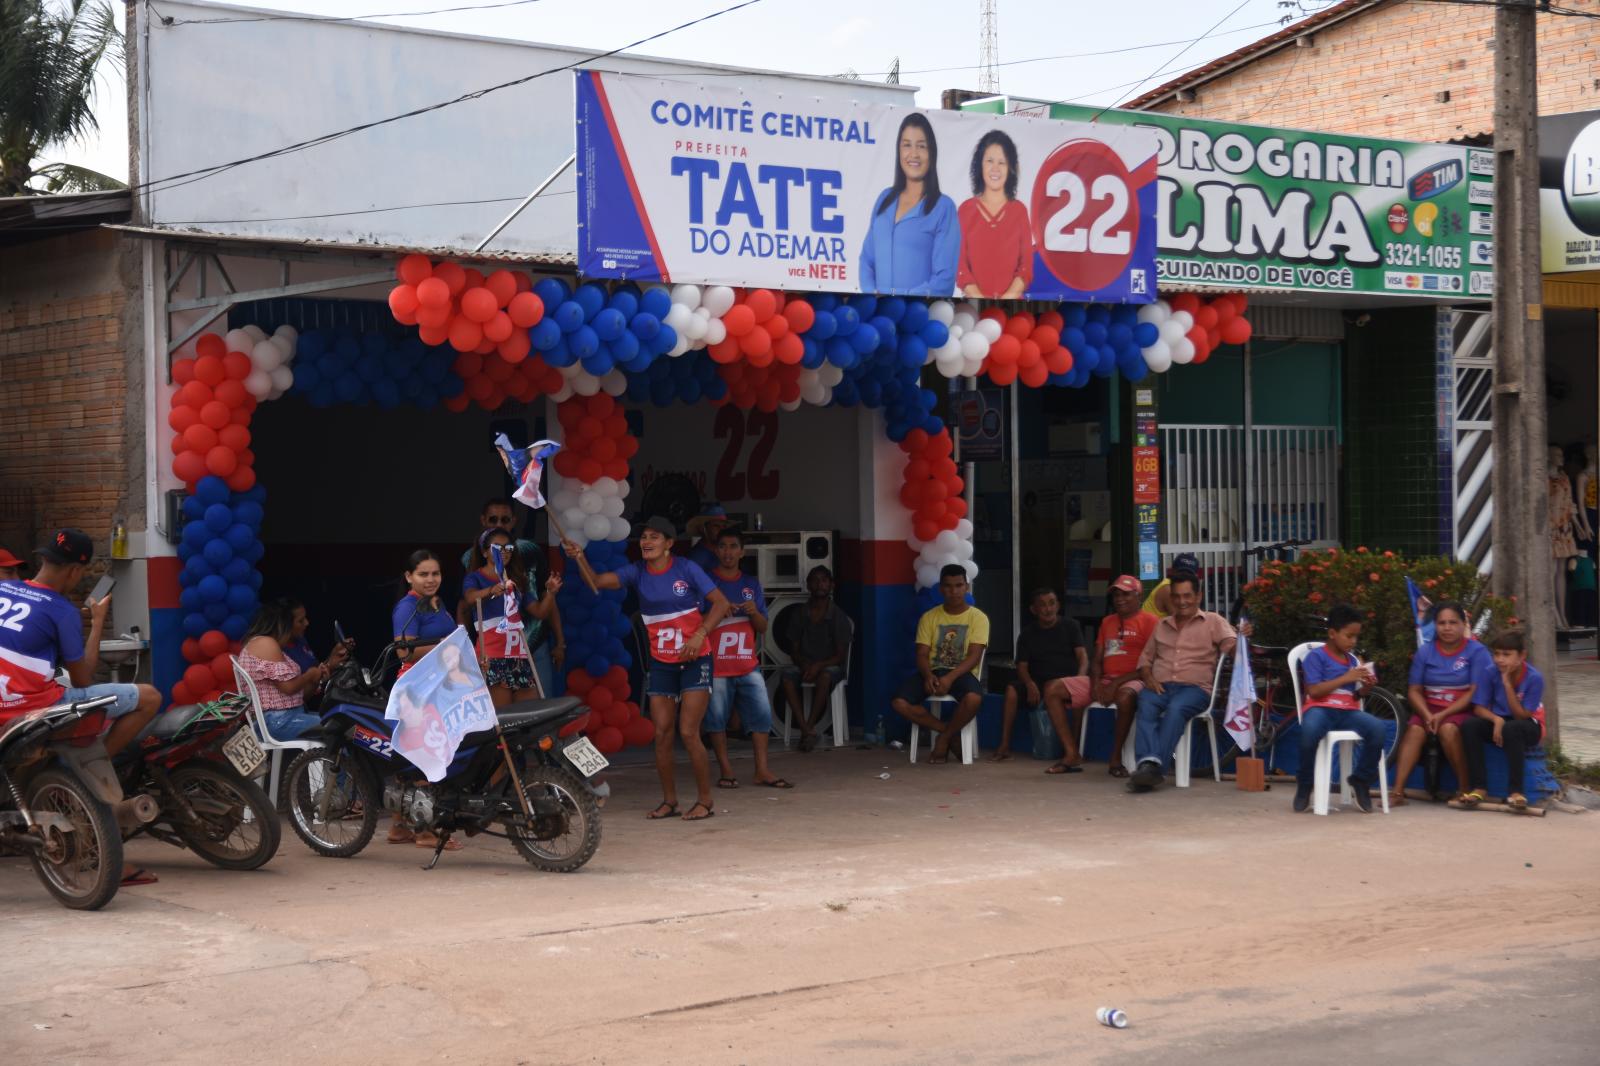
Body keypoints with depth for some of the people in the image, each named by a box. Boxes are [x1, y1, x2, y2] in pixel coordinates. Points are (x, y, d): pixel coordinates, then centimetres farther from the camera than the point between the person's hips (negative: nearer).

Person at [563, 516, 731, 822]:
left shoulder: (686, 569, -10)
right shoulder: (637, 573, -2)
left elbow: (721, 602, -11)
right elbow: (598, 581, -16)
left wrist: (700, 634, -24)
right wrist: (580, 559, -36)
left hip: (694, 661, -4)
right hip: (660, 664, 4)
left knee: (688, 732, -9)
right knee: (662, 734, 2)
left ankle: (705, 800, 2)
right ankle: (669, 800, 15)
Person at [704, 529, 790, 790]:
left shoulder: (752, 585, 15)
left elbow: (763, 627, 15)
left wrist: (754, 612, -7)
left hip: (748, 664, 4)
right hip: (716, 665, -3)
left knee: (762, 714, -3)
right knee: (716, 718, -3)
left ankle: (762, 771, 2)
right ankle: (726, 771, 7)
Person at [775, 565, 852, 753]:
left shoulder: (839, 617, -1)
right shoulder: (799, 614, 7)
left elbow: (841, 655, -5)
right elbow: (794, 650, 7)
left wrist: (819, 666, -21)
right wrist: (804, 665, -15)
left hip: (830, 666, -2)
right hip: (804, 665, 2)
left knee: (825, 675, -39)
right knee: (786, 674, -31)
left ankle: (808, 727, -34)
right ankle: (807, 729, -38)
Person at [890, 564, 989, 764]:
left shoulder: (978, 618, 1)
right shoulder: (929, 618, 10)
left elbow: (974, 656, -9)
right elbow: (922, 654, 4)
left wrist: (950, 677, -26)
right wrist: (928, 675, -20)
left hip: (962, 673, -3)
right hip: (933, 672, 3)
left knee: (974, 699, -39)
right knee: (899, 703, -25)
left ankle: (944, 738, -10)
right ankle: (951, 731, -6)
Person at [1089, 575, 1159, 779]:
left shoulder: (1150, 621, 0)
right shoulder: (1107, 622, 22)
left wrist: (1117, 683, -16)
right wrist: (1096, 683, -4)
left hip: (1133, 681, -7)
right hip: (1106, 680, 7)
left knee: (1125, 697, -43)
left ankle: (1116, 759, -27)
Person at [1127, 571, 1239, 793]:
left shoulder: (1213, 622, 13)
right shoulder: (1162, 625, 25)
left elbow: (1231, 647, -3)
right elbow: (1145, 658, 24)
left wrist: (1241, 639, -27)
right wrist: (1148, 678, 2)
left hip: (1195, 687, -3)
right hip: (1160, 686, 3)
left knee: (1176, 709, -36)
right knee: (1146, 706, -32)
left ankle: (1153, 767, -43)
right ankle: (1148, 763, -48)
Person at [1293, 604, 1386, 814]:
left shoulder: (1353, 660, 19)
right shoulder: (1317, 656, 1)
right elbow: (1314, 691, -10)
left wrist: (1366, 686, 0)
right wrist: (1346, 678, -12)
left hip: (1347, 711, 5)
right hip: (1321, 708, -5)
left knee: (1377, 728, -28)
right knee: (1310, 730, -42)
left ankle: (1361, 781, -6)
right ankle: (1304, 784, -16)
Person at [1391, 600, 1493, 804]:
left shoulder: (1477, 652, -1)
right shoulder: (1425, 652, 10)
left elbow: (1475, 693, -9)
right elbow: (1414, 691, 6)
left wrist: (1443, 715, -18)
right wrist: (1428, 715, -14)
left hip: (1462, 711, -3)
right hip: (1429, 709, 3)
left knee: (1448, 728, -35)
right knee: (1414, 730, -28)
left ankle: (1464, 788, -22)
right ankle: (1398, 791, -37)